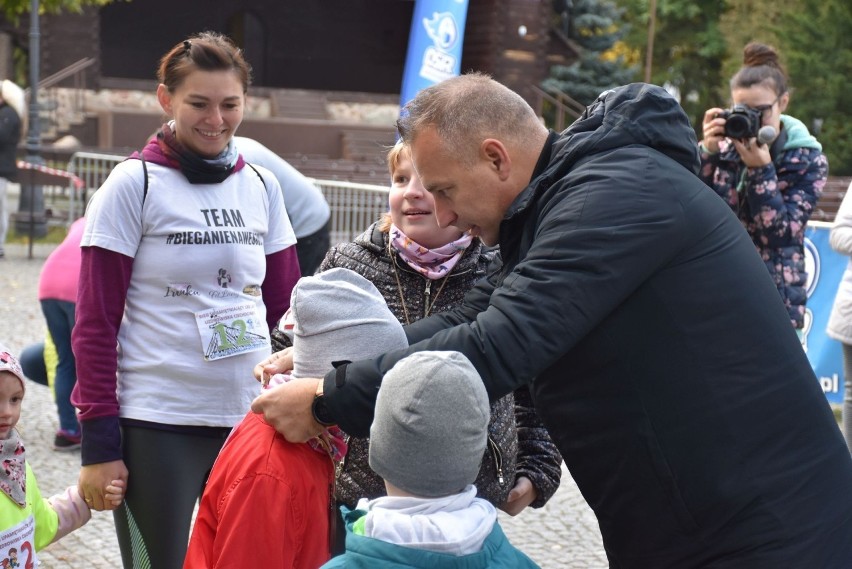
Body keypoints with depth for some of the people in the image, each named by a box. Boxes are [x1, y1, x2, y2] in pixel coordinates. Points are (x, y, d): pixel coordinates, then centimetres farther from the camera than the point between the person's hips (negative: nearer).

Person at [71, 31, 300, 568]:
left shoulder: (262, 186, 7)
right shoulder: (133, 184, -6)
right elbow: (96, 324, -6)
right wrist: (98, 443, -10)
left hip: (250, 419, 5)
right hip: (156, 426, -4)